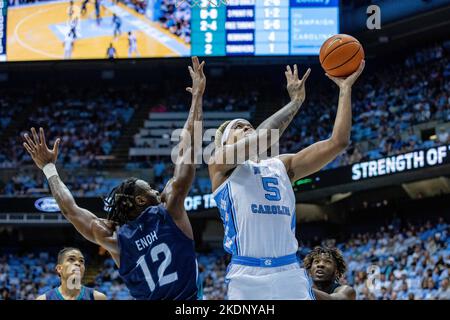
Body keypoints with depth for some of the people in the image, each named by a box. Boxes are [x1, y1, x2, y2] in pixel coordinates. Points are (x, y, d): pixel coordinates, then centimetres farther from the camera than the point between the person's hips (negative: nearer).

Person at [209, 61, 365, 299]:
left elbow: (337, 142, 12)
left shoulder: (281, 166, 20)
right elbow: (263, 138, -11)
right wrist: (296, 101, -1)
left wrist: (345, 88, 11)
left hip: (290, 274, 4)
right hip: (247, 277, -4)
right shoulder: (220, 163, 7)